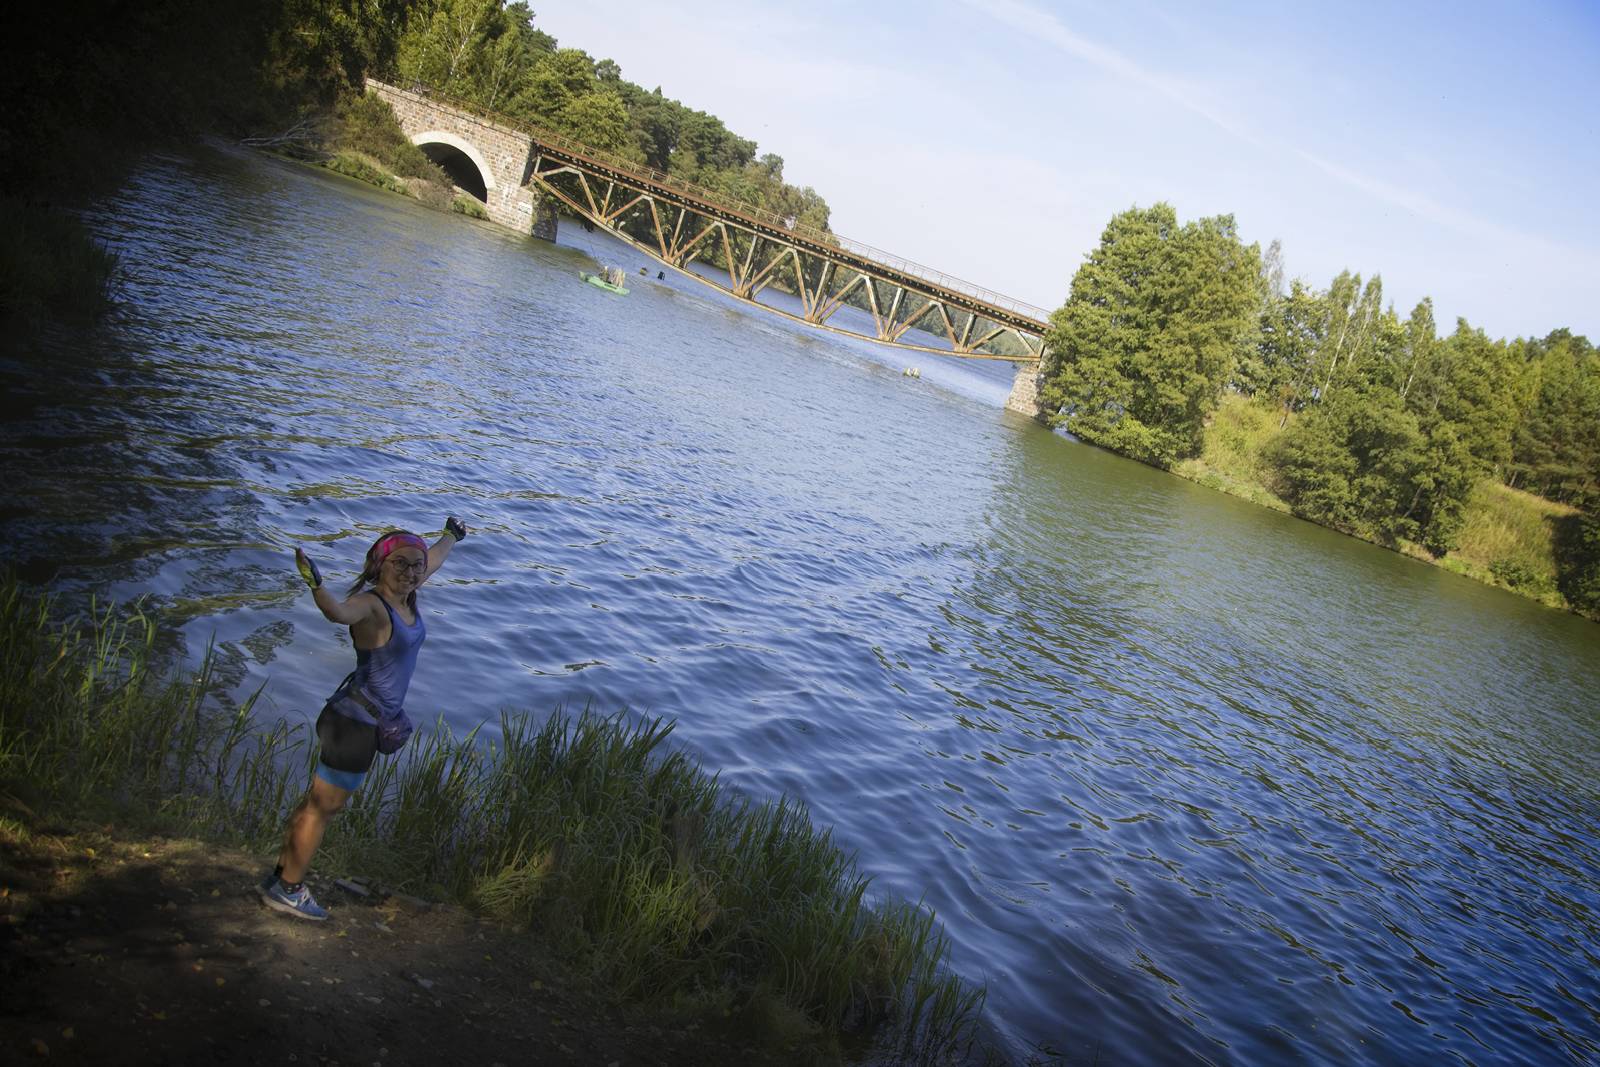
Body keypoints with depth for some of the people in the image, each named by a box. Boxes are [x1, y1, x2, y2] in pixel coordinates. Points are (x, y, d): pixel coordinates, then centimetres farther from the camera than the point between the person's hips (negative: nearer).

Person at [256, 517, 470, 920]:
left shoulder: (404, 593, 4)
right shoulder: (369, 604, -21)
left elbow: (434, 558, 24)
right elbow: (339, 612, -46)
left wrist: (451, 535, 43)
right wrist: (316, 586, -66)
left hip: (377, 719, 9)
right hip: (358, 721, -9)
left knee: (321, 800, 20)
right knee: (324, 806, 4)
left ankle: (282, 875, 33)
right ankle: (286, 890, 18)